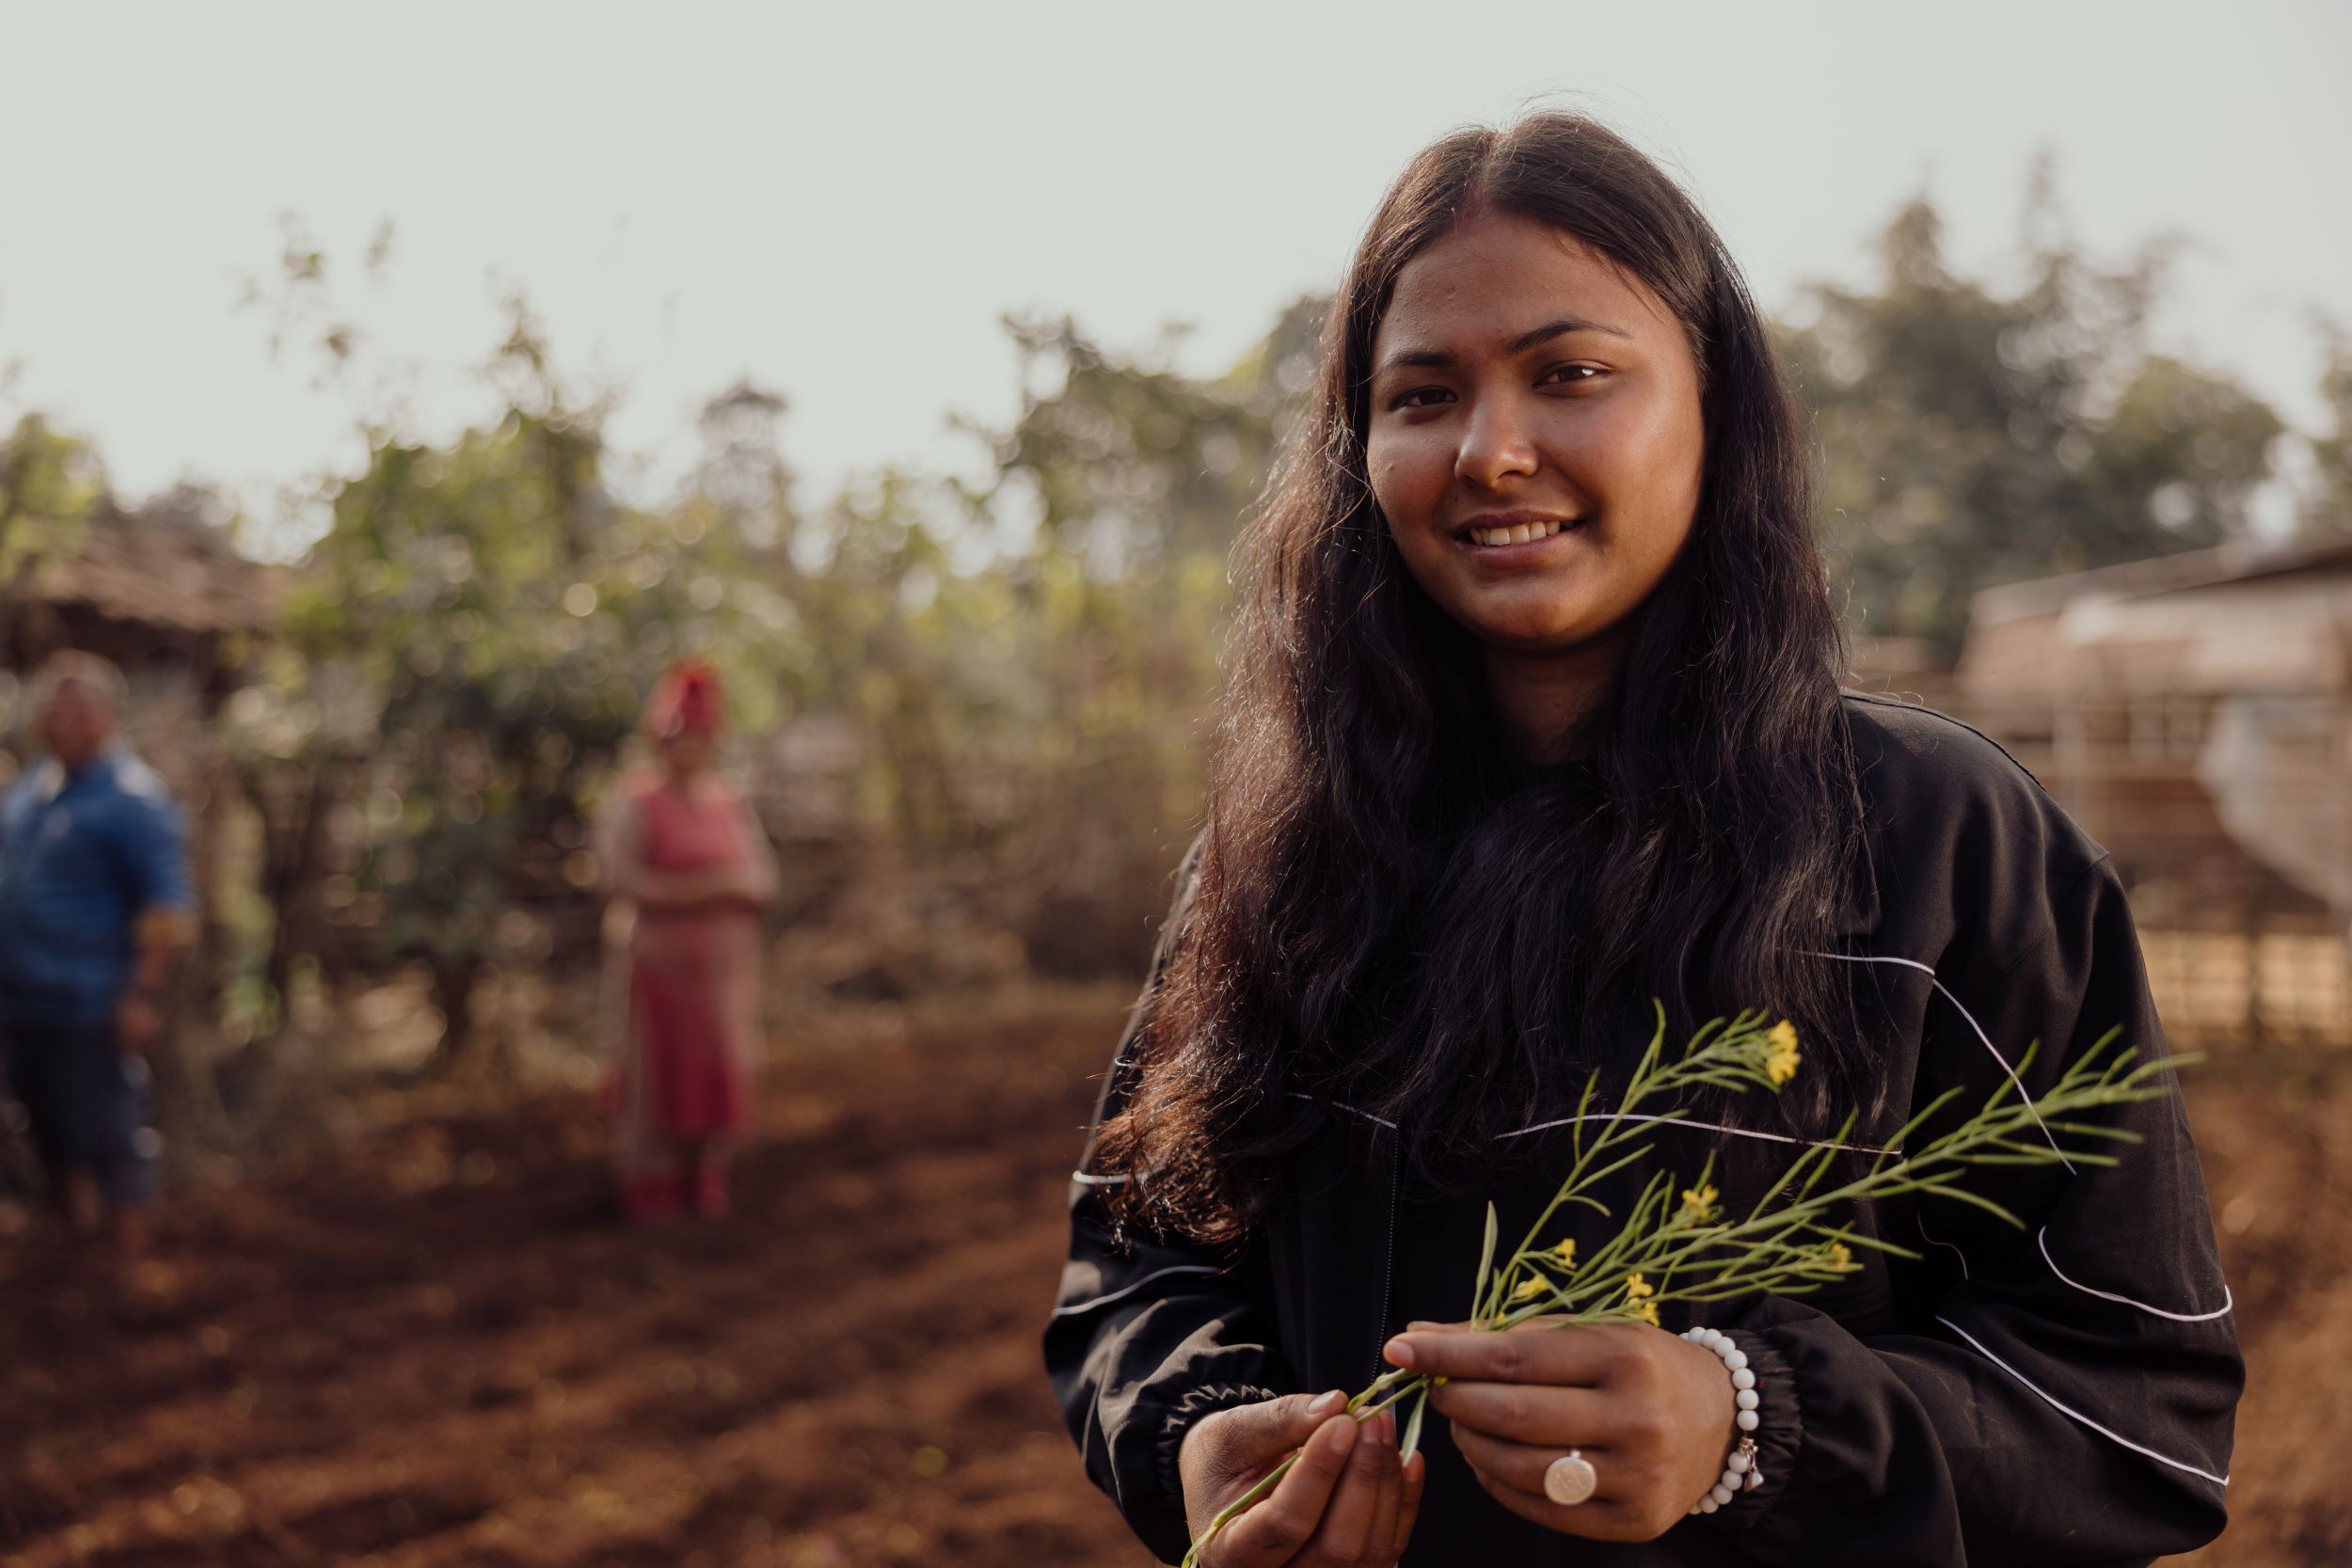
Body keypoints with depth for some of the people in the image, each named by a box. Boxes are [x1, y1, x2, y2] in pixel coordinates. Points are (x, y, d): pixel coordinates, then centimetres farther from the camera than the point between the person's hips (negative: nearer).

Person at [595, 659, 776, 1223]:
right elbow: (618, 873, -13)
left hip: (724, 958, 4)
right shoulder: (637, 804, -7)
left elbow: (762, 877, 6)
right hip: (661, 956, -4)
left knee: (720, 1066, 5)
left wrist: (734, 883, -16)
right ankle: (649, 1180, 14)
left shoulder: (729, 805, 6)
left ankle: (704, 1173, 19)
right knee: (659, 1065, 0)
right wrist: (684, 889, -21)